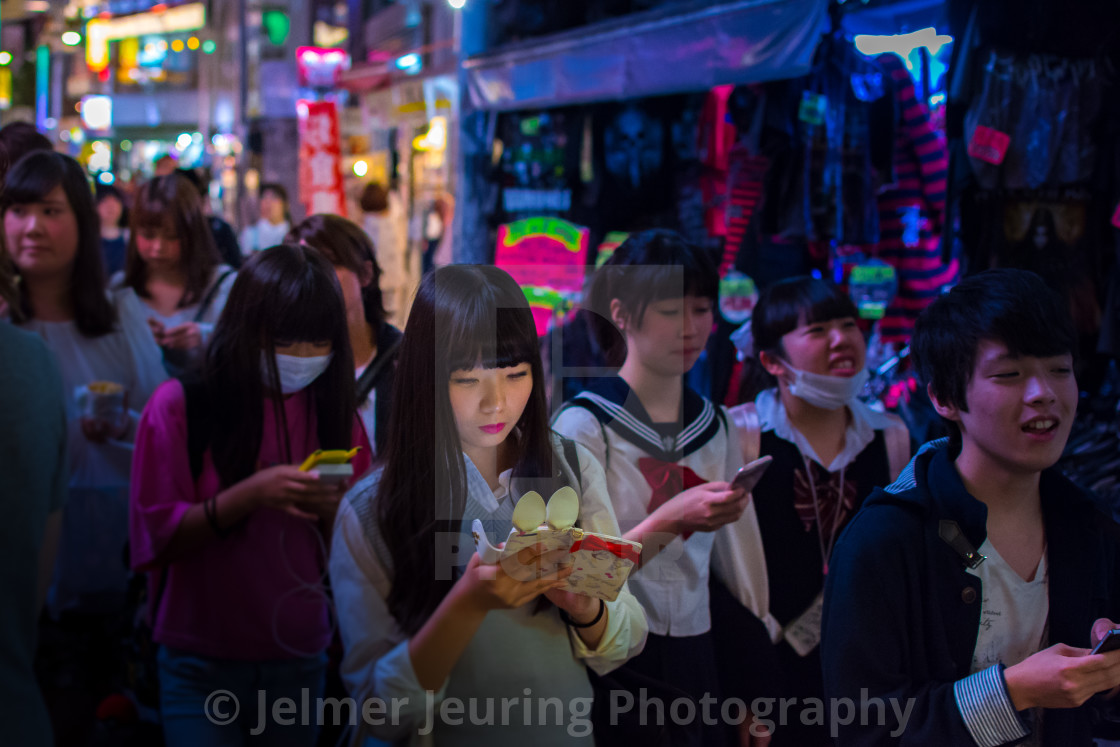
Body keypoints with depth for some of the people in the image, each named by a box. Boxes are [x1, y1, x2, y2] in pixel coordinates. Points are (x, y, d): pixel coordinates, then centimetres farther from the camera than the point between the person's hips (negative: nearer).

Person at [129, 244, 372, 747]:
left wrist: (332, 511, -17)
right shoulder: (181, 405, -9)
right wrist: (250, 494, -25)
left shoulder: (333, 412, 4)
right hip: (202, 664, -3)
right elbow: (154, 537, -12)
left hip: (299, 661, 4)